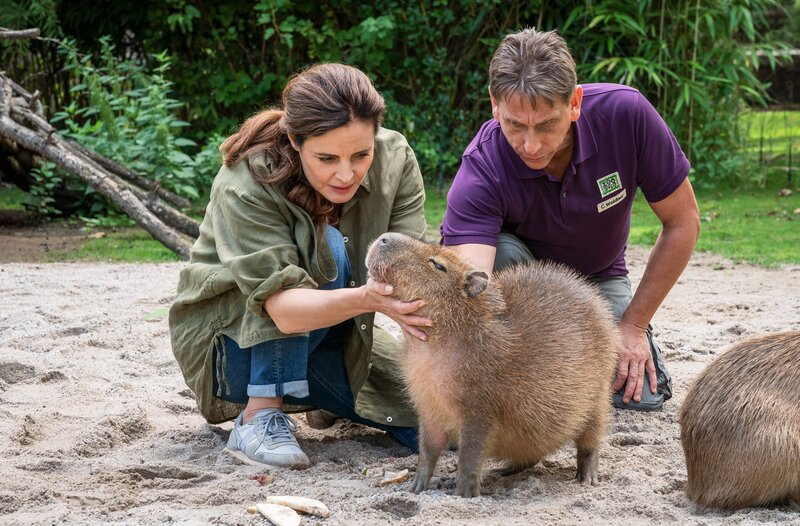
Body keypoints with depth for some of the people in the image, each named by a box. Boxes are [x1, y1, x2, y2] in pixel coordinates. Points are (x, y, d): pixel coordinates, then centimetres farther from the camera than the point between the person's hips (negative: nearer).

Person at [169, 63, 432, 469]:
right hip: (230, 342, -5)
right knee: (325, 251, -31)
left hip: (335, 337, 5)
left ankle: (328, 399, 20)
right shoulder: (245, 185, -29)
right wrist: (367, 299, -57)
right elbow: (283, 307, -39)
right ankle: (260, 416, -22)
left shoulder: (394, 159, -15)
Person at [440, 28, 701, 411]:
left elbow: (683, 222, -16)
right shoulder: (479, 174, -34)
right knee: (501, 252, -36)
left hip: (598, 278, 2)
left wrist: (633, 326, -15)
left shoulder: (625, 113, -29)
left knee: (642, 393, -20)